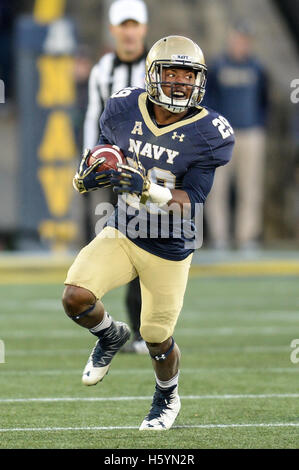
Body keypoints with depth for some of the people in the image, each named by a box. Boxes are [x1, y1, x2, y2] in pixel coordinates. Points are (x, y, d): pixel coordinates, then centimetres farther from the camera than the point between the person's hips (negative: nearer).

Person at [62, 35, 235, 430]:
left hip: (169, 249, -2)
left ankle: (167, 397, 43)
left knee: (157, 339, 9)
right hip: (121, 233, 2)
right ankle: (111, 335, 16)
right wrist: (90, 177, -16)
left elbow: (191, 204, -20)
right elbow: (102, 158, 8)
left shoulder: (209, 135, -17)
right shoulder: (124, 110, -8)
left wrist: (147, 189, -37)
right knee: (76, 298, -20)